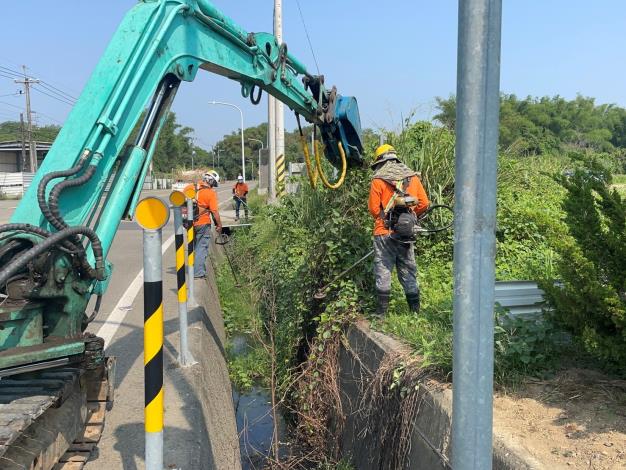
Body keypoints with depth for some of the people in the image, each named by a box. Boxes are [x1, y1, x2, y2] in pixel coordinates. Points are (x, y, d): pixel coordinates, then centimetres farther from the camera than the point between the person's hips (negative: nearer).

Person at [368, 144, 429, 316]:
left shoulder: (378, 179, -4)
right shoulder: (412, 176, 8)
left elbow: (373, 207, -6)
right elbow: (424, 203, 5)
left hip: (384, 233, -4)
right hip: (406, 233, 4)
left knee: (383, 271, 2)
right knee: (408, 271, 12)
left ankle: (382, 311, 3)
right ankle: (415, 310, 16)